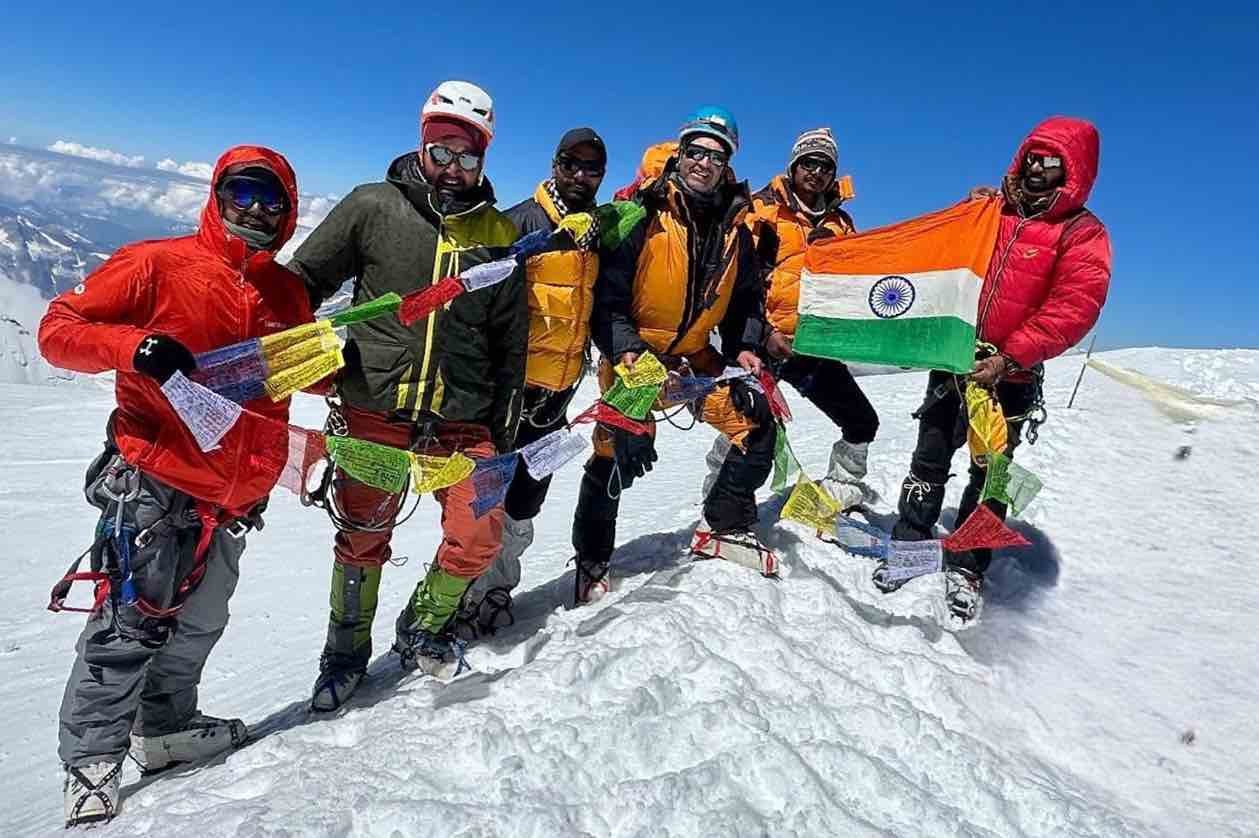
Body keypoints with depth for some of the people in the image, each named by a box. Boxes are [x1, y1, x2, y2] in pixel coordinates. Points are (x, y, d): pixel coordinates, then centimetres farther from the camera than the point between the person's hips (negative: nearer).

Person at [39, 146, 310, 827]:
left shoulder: (287, 293, 10)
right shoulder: (157, 264, -5)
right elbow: (59, 328, -6)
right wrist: (135, 345, -24)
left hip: (238, 495, 6)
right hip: (152, 482, -5)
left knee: (199, 622, 18)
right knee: (132, 621, -4)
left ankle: (164, 728, 37)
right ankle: (91, 762, 14)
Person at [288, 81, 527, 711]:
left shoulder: (499, 234, 7)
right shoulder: (374, 207, 1)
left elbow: (511, 341, 11)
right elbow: (301, 279, 9)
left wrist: (503, 430, 10)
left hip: (463, 417, 2)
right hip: (375, 406, -1)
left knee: (479, 537, -2)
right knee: (363, 536, 8)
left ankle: (422, 629, 27)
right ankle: (347, 650, 33)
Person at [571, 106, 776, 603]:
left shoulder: (734, 229, 4)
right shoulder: (642, 217, -12)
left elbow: (745, 300, 13)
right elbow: (607, 292, -14)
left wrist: (744, 346, -4)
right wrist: (625, 349, -27)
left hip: (695, 356, 5)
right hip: (634, 353, -5)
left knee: (756, 421, -6)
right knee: (619, 455, -11)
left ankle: (726, 527, 13)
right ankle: (591, 562, 12)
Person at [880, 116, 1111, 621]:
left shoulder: (1083, 233, -3)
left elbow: (1073, 308, -13)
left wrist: (1009, 359, -22)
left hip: (1011, 375, -3)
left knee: (990, 471, 5)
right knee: (930, 458, 7)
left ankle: (966, 569, 17)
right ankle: (908, 544, 19)